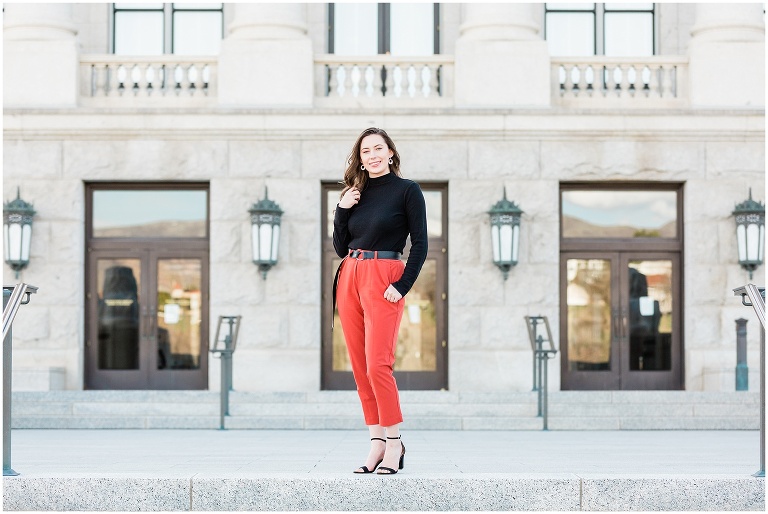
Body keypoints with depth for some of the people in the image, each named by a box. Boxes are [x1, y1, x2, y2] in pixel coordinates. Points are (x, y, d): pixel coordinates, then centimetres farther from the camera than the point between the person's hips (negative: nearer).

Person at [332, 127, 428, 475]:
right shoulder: (355, 194, 16)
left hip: (383, 280, -6)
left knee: (377, 364, -14)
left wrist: (403, 285, -14)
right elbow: (340, 248, 15)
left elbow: (420, 243, -5)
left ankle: (393, 444, -4)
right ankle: (377, 443, 9)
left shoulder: (407, 190, 1)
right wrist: (342, 210, 1)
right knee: (359, 367, 4)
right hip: (349, 278, 6)